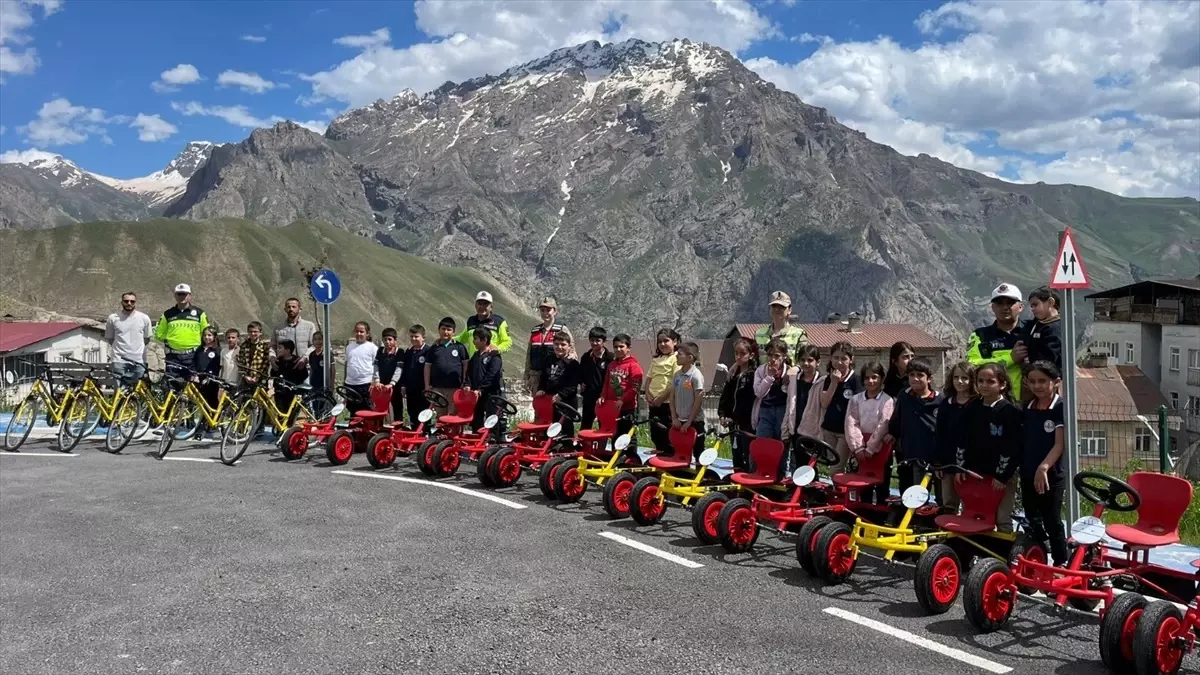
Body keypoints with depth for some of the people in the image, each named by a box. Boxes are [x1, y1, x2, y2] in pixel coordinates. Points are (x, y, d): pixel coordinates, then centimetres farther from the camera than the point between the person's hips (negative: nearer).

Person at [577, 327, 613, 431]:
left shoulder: (610, 358, -11)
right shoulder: (585, 357, 8)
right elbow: (580, 374, 24)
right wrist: (581, 383, 7)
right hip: (589, 397, 5)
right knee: (585, 426, 11)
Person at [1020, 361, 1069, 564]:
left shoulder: (1060, 407, -10)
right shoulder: (1027, 408, 7)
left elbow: (1059, 444, -17)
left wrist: (1044, 467, -29)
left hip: (1051, 476, -6)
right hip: (1028, 475, 6)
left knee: (1052, 522, 1)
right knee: (1032, 522, 13)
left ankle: (1061, 564, 13)